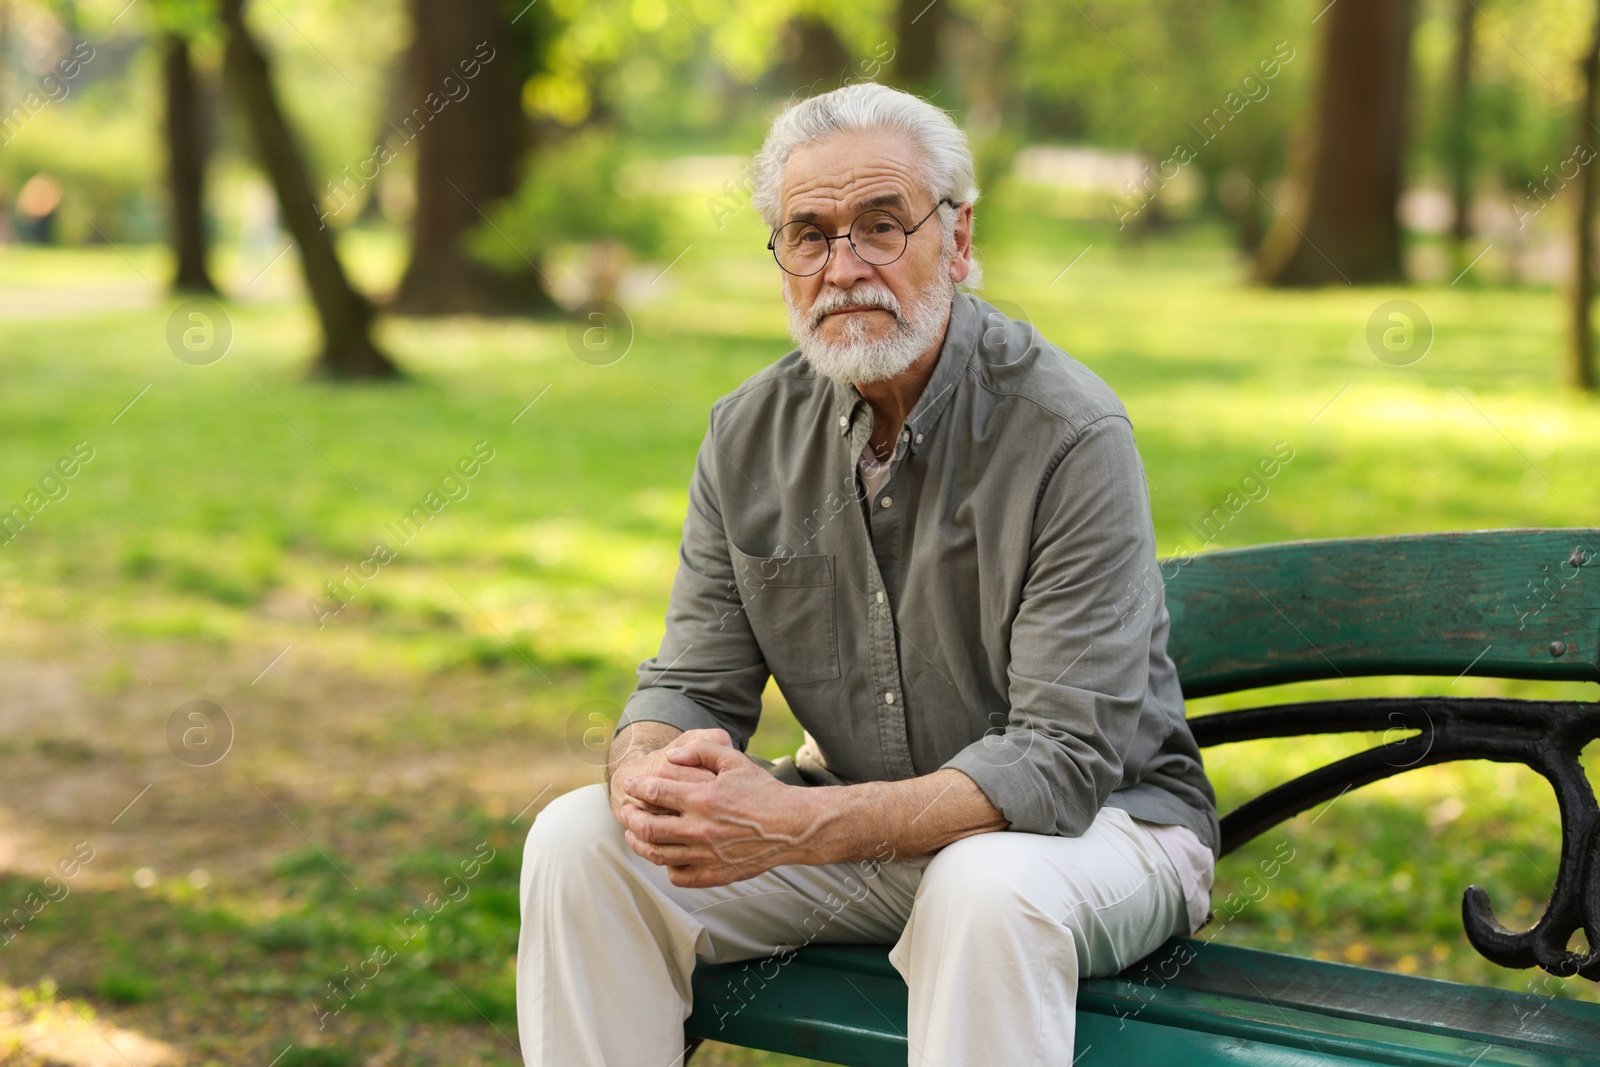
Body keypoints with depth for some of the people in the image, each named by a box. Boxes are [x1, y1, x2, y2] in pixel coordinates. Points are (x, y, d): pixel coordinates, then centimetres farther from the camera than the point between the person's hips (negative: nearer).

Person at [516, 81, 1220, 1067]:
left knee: (986, 890, -39)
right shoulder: (751, 433, 0)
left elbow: (1061, 762, -25)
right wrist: (648, 769, -24)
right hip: (859, 823, 5)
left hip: (1099, 821, -5)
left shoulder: (1070, 436, -20)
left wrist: (798, 827, -35)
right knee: (579, 839, -12)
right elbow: (695, 682, 3)